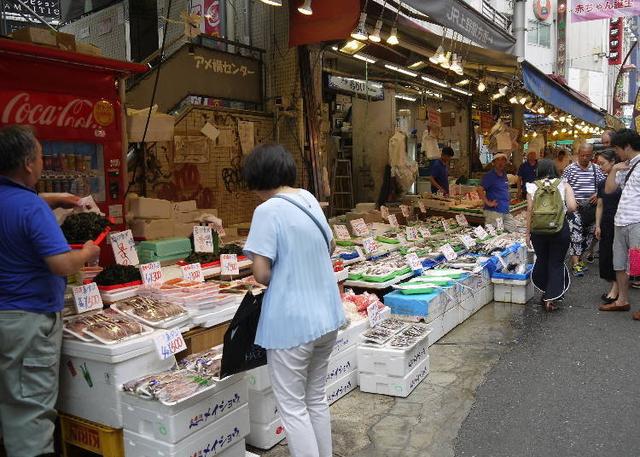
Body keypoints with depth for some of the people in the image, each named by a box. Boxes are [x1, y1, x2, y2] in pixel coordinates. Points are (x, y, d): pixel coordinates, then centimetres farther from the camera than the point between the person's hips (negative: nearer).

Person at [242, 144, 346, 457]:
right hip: (327, 315, 8)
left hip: (292, 322, -8)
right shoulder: (309, 199, 6)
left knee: (292, 408, 6)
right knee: (316, 398, 21)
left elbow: (261, 273, -18)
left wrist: (278, 280, 2)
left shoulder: (268, 211, -16)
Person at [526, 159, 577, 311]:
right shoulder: (563, 185, -2)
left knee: (541, 260, 18)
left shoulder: (533, 187, -2)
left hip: (538, 229, 1)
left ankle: (545, 293, 30)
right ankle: (551, 297, 4)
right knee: (556, 263, 9)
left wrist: (528, 232, 5)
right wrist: (562, 209, 13)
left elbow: (530, 211, -2)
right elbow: (572, 207, -10)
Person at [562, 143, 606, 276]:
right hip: (575, 207, -5)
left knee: (589, 234, 11)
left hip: (591, 208, 5)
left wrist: (597, 194, -8)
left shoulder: (596, 169, 7)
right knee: (576, 233, -13)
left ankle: (579, 257, 26)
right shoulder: (570, 169, -4)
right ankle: (575, 262, -11)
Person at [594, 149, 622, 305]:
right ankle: (613, 286, 18)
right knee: (606, 255, 7)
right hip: (606, 224, 6)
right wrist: (598, 225, 9)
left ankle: (615, 289, 6)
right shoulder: (602, 183, 10)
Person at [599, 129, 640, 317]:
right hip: (620, 222, 8)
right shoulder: (625, 167, 16)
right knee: (619, 264, 15)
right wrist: (614, 169, 6)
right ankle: (622, 300, 27)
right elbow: (609, 189, 18)